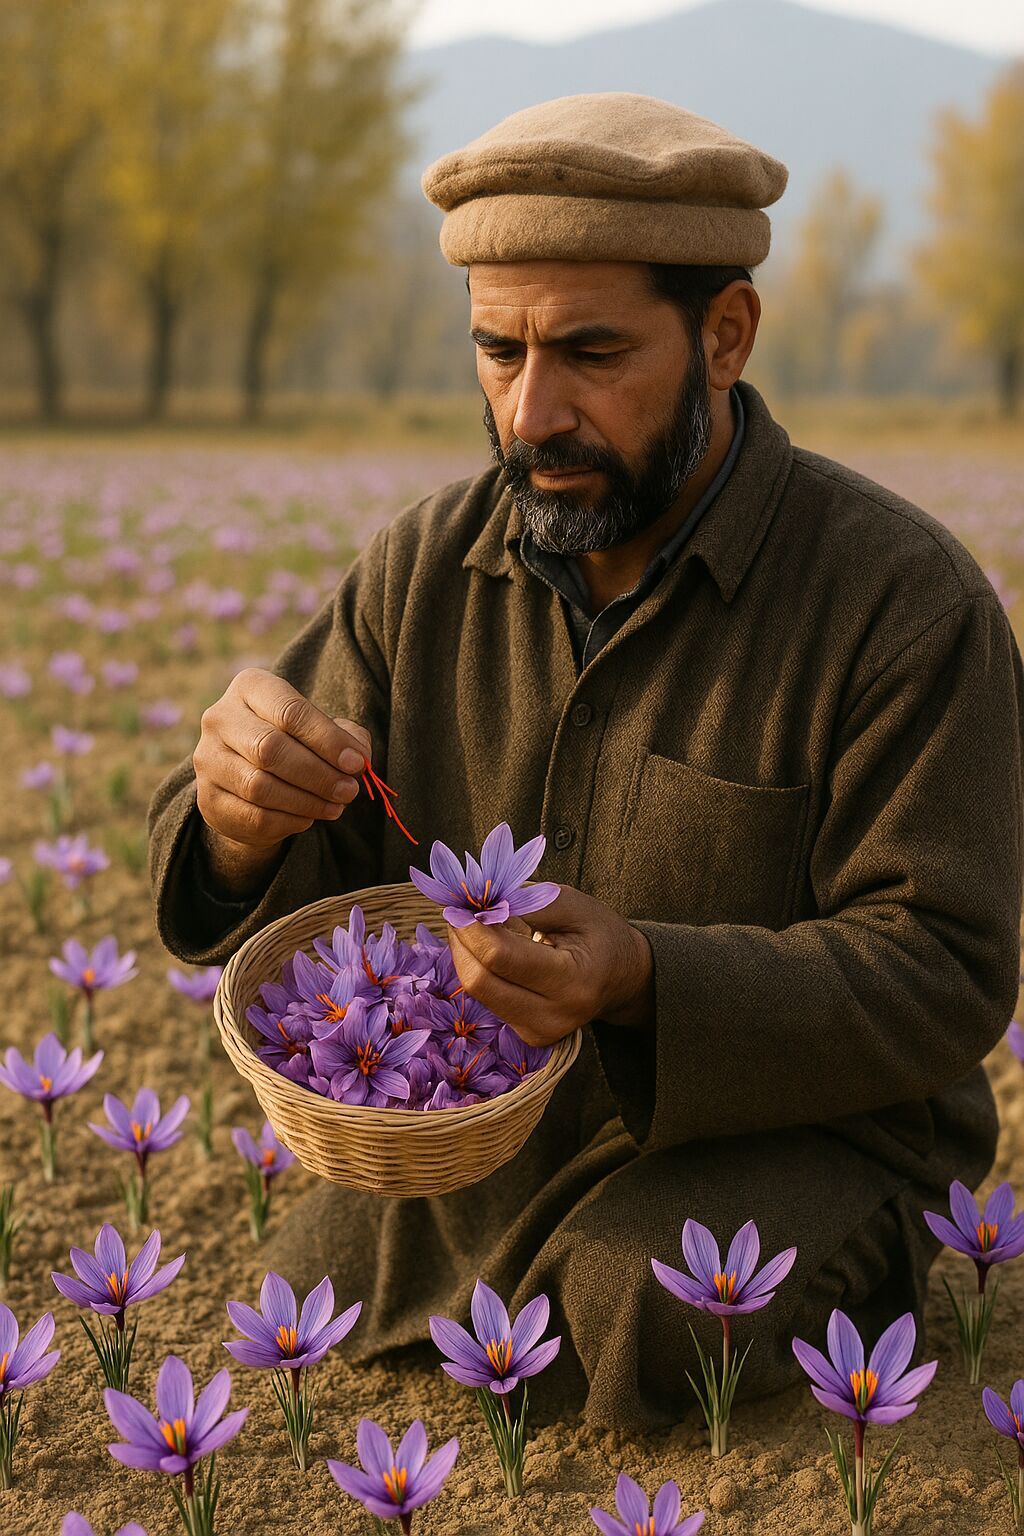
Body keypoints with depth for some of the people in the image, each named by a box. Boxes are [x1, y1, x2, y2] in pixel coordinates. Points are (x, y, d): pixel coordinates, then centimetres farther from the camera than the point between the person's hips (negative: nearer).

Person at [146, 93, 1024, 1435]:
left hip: (787, 1135, -4)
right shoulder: (425, 567, -3)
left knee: (624, 1321, -30)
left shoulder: (906, 599, -18)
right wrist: (241, 817, -27)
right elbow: (287, 906, 0)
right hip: (477, 1126, 5)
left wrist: (641, 977, -35)